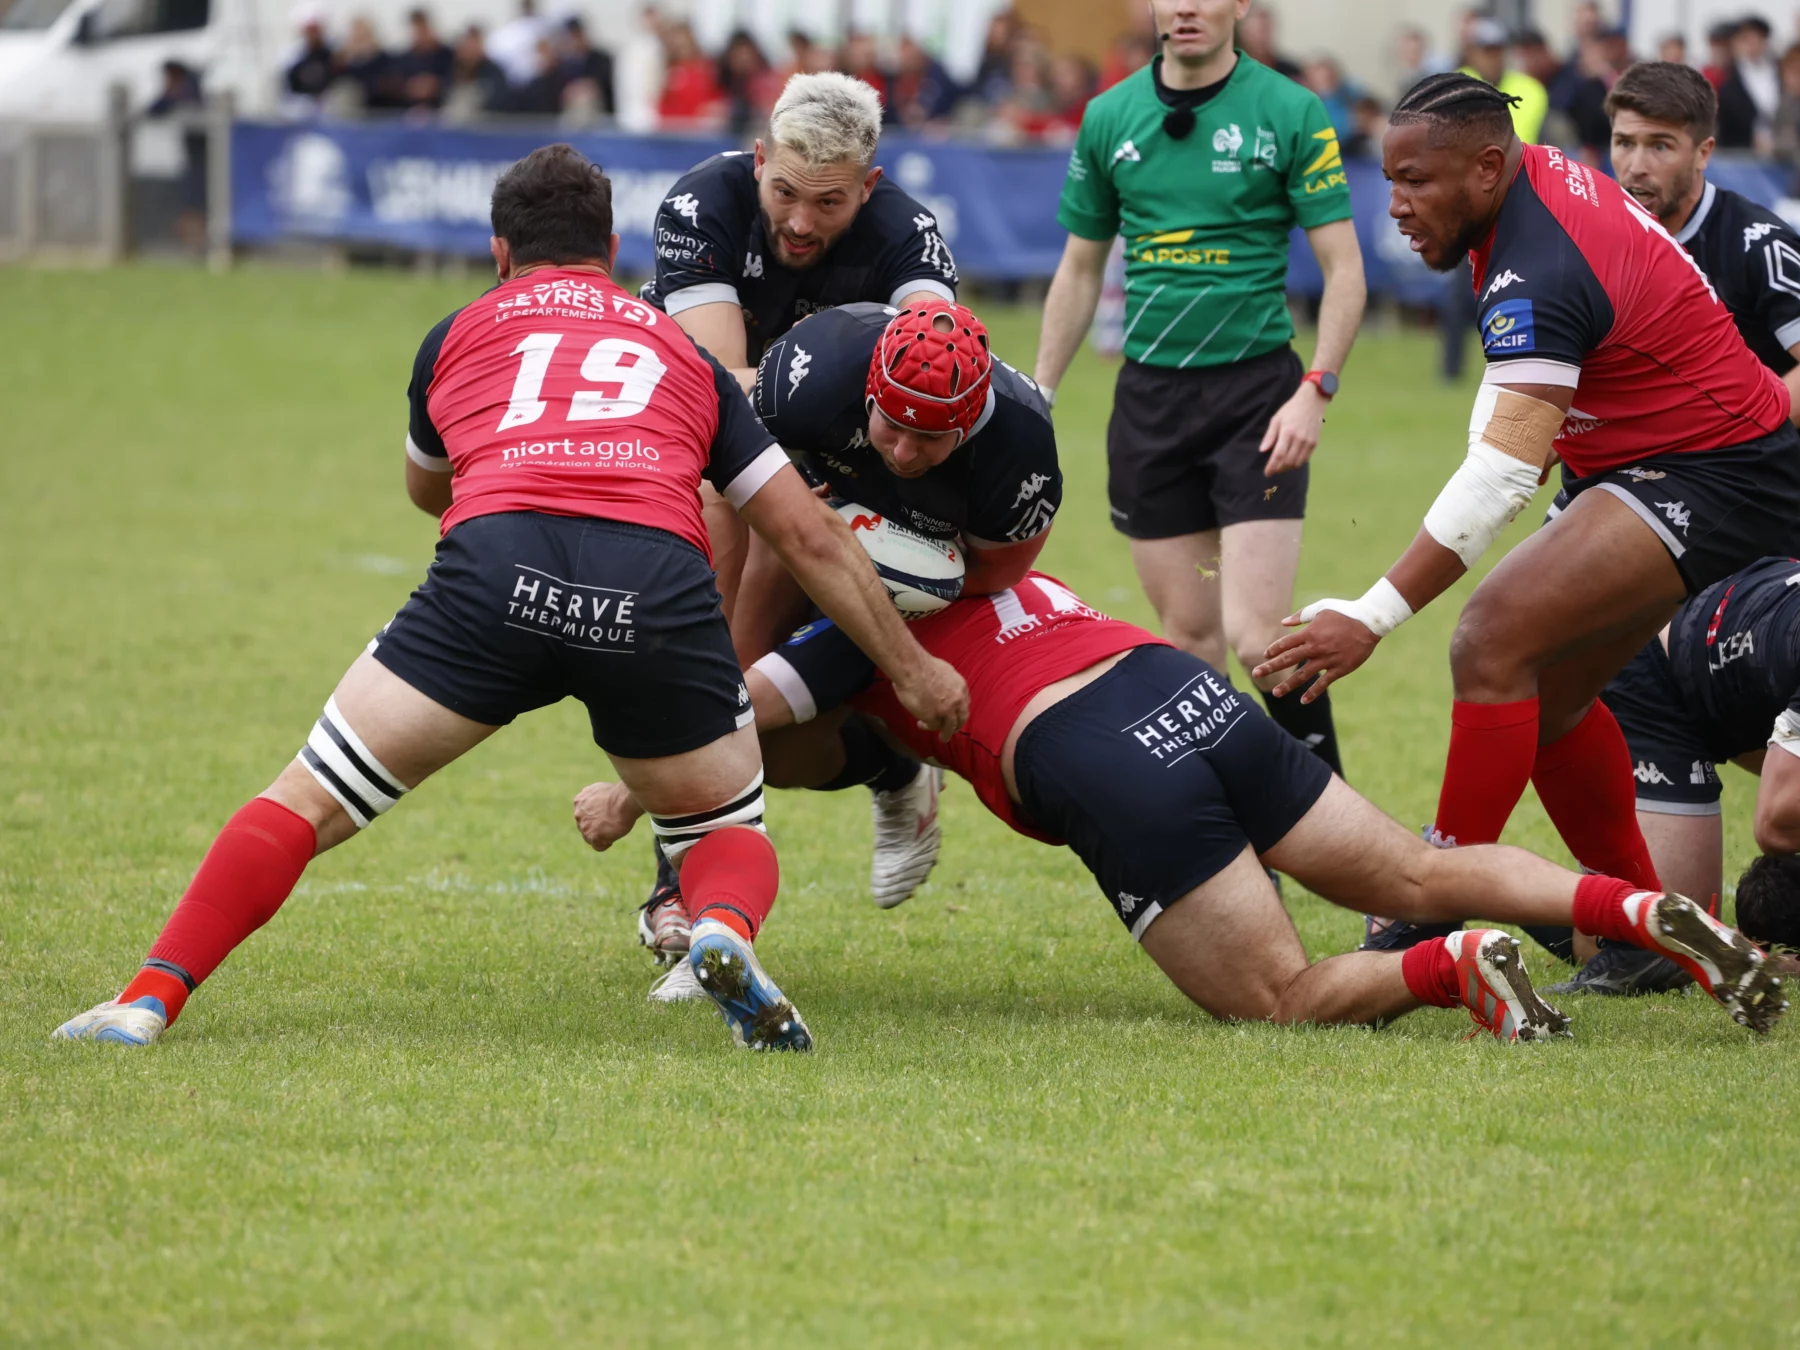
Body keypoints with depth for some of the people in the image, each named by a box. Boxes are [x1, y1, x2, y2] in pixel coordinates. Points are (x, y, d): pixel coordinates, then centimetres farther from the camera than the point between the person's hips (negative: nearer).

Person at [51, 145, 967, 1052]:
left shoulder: (459, 334, 30)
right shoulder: (682, 353, 31)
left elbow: (425, 489, 51)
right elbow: (812, 539, 30)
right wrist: (913, 668, 39)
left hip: (497, 565, -1)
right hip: (661, 586, 1)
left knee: (311, 799, 9)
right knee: (728, 832, 22)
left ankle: (150, 1001, -3)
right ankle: (726, 930, -12)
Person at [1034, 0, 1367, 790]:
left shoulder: (1290, 114, -6)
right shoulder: (1109, 118, 6)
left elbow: (1344, 268, -6)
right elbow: (1080, 269, 16)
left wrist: (1315, 390, -15)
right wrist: (1039, 392, 13)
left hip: (1255, 390, -4)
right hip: (1149, 393, 4)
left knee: (1256, 635, -13)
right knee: (1189, 634, 5)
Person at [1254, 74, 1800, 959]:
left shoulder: (1537, 274, -27)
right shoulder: (1542, 177, 1)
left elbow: (1504, 476, -33)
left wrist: (1372, 619, -36)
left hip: (1710, 483, -11)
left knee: (1494, 644, -22)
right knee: (1548, 689, 13)